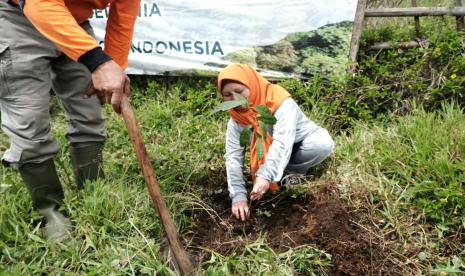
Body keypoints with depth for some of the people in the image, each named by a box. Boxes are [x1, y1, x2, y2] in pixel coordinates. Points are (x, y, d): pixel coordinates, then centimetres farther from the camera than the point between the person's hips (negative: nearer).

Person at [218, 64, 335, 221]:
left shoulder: (280, 102, -32)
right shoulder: (236, 121, -15)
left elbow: (283, 142, -44)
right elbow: (233, 157, -22)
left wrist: (266, 176, -56)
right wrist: (238, 196, -34)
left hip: (300, 145, -4)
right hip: (269, 152, 4)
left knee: (323, 144, -34)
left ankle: (289, 172, -9)